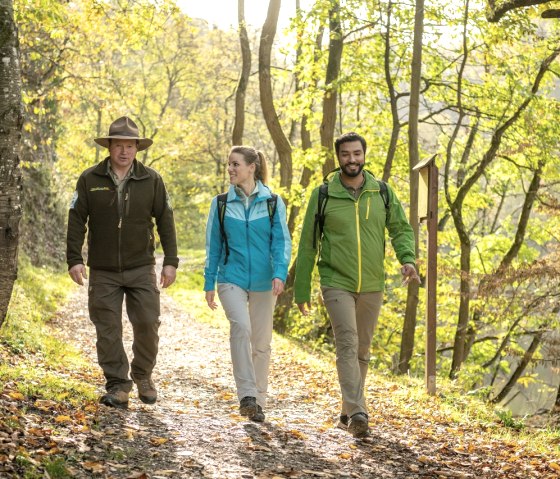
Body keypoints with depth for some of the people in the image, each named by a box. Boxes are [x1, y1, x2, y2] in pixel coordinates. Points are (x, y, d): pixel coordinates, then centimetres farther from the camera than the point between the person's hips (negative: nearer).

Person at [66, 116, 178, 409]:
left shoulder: (151, 180, 2)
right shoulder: (90, 180, 0)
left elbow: (165, 221, 4)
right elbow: (76, 221, 0)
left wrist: (171, 261, -1)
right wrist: (74, 259, -8)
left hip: (141, 268, 0)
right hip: (103, 272, 0)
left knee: (148, 323, -4)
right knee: (108, 330, 0)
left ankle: (143, 376, 18)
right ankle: (117, 385, 9)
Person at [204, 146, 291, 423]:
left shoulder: (272, 202, 1)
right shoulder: (221, 204, 4)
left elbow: (282, 241, -3)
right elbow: (213, 246, 9)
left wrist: (280, 273, -18)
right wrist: (209, 284, 7)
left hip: (264, 282, 1)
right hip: (231, 278, -1)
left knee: (261, 342, 7)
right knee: (241, 327, -25)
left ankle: (258, 401, 21)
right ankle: (247, 395, -24)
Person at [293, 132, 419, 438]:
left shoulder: (383, 193, 4)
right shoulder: (323, 195, -2)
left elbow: (401, 229, 10)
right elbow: (308, 244, 3)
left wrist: (407, 259, -12)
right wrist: (301, 290, 3)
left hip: (371, 286, 3)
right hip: (336, 283, -3)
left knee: (362, 351, 11)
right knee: (347, 344, -19)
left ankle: (348, 412, 26)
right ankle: (357, 412, -26)